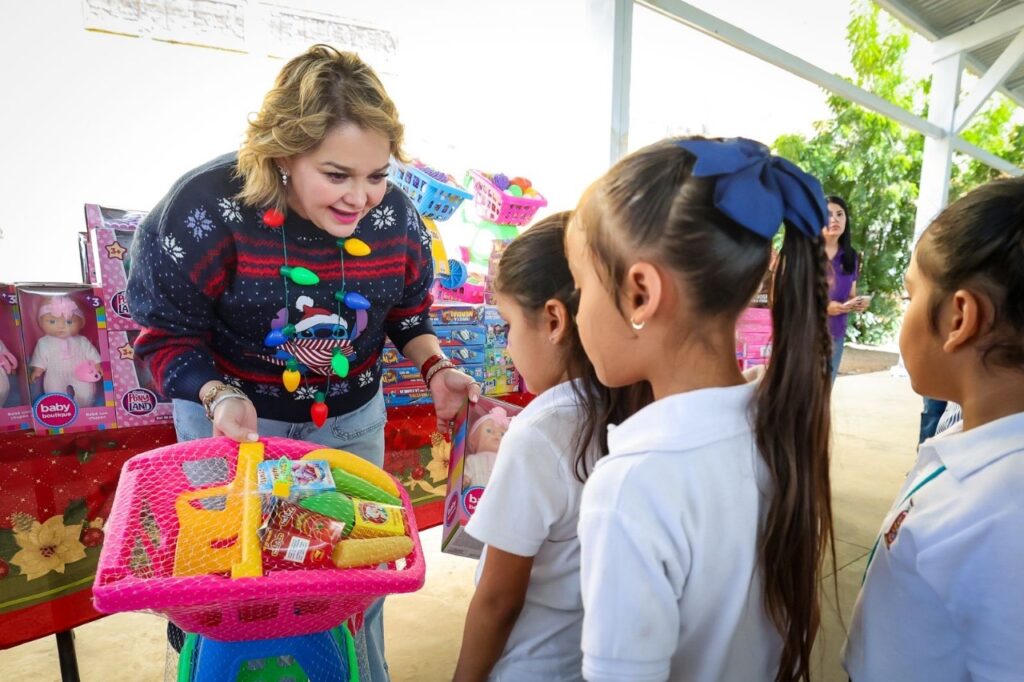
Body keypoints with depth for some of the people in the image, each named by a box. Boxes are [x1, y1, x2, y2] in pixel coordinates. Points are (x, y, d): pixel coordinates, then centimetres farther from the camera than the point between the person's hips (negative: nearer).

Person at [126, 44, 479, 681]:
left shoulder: (397, 216, -15)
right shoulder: (208, 209, -24)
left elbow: (409, 315, 2)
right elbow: (170, 336, -13)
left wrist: (438, 369, -15)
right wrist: (220, 396, -29)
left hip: (352, 420, 3)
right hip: (234, 419, -2)